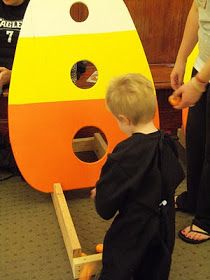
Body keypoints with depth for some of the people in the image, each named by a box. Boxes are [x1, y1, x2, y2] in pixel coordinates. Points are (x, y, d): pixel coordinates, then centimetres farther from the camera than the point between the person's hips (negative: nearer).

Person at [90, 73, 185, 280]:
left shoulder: (124, 155, -27)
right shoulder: (168, 145, -8)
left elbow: (105, 207, -20)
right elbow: (176, 177, 11)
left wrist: (98, 194, 2)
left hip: (131, 231, -6)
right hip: (164, 227, 6)